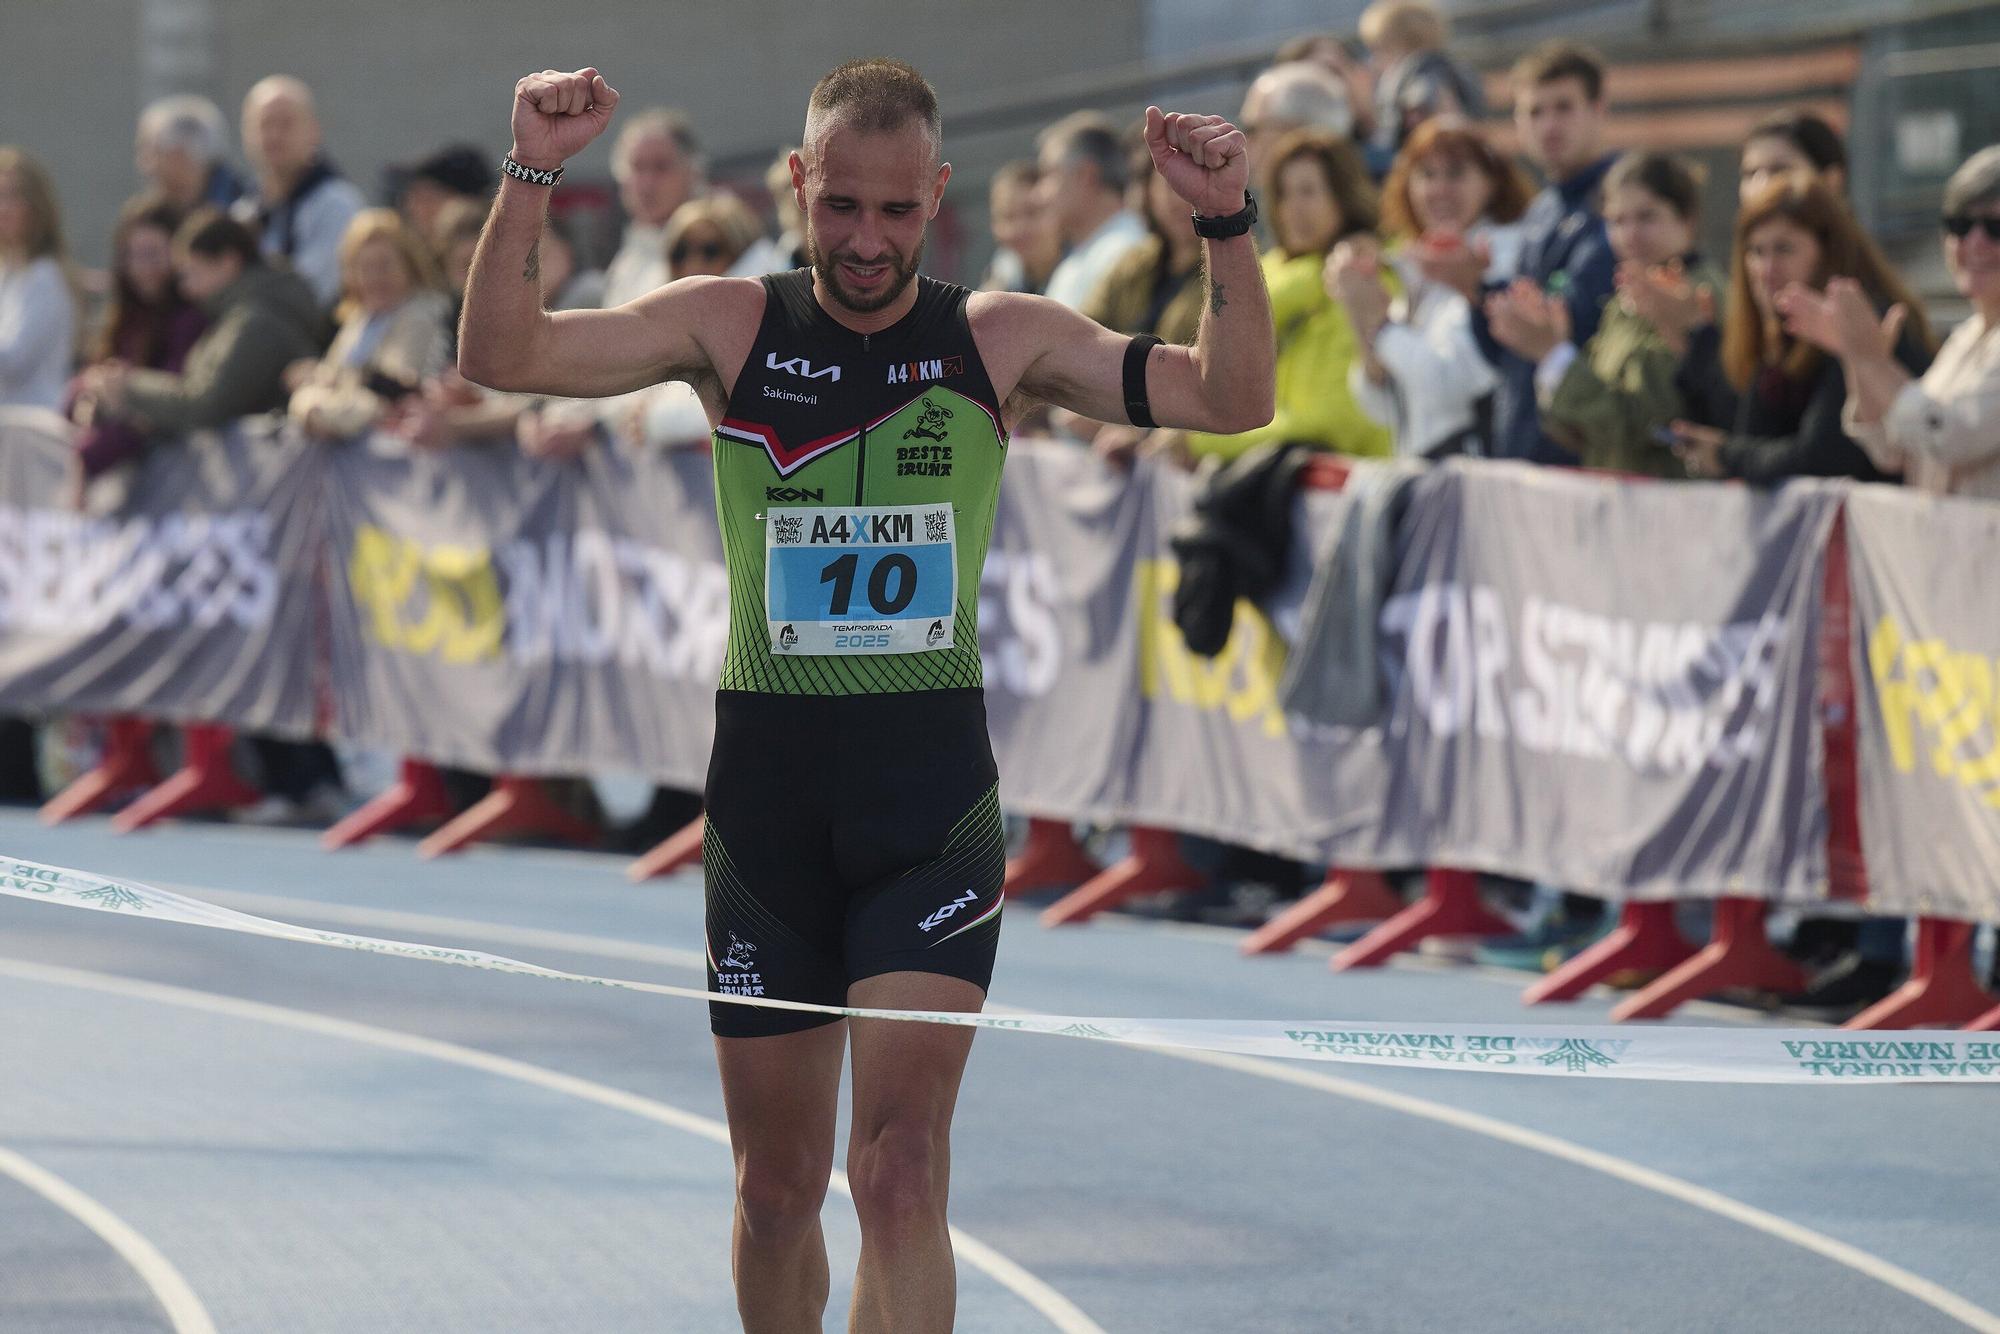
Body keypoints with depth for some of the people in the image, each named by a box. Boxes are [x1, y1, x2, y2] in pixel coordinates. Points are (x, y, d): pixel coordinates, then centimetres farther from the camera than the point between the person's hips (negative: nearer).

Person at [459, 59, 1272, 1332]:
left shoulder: (1002, 340, 2)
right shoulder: (731, 324, 2)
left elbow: (1231, 398, 0)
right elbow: (505, 354, -6)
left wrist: (1228, 226, -14)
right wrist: (531, 179, -19)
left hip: (932, 794, -1)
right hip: (768, 784, 1)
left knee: (901, 1166, -13)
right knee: (777, 1185, 9)